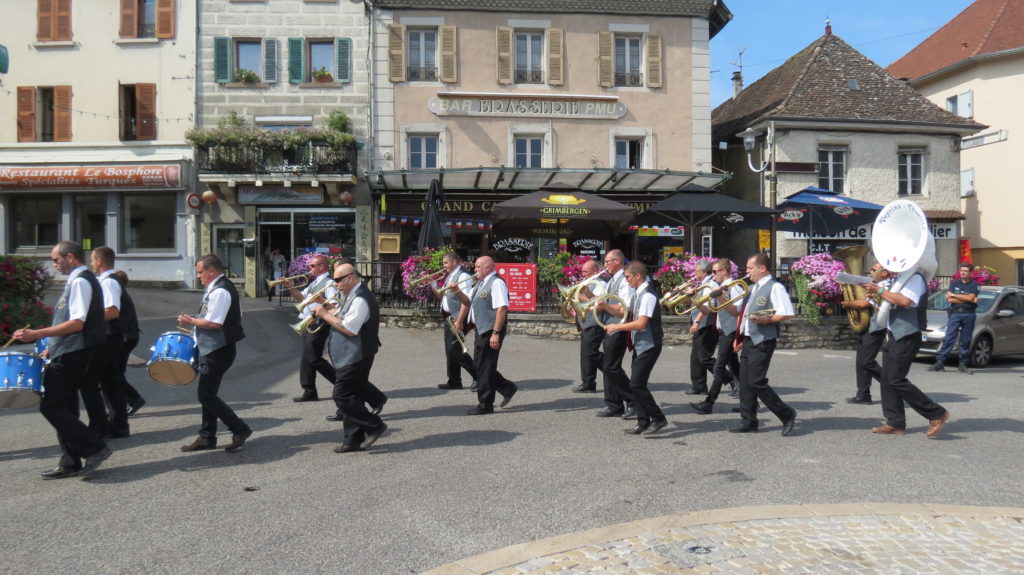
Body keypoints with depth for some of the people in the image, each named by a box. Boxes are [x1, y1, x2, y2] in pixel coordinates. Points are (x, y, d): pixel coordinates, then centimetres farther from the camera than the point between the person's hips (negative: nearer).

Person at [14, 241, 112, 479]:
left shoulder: (80, 281, -14)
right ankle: (70, 463, 17)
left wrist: (37, 334, -22)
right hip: (71, 353, 10)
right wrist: (52, 346, 22)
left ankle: (94, 448, -5)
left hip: (70, 355, -10)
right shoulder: (79, 280, 17)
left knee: (51, 406, -8)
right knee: (63, 407, 12)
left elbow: (77, 323, -23)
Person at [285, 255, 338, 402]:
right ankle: (310, 392, 18)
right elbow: (302, 297, 26)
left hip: (317, 325, -10)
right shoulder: (314, 283, 17)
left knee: (313, 358, -8)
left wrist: (321, 302, -38)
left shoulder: (329, 283, -12)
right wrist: (290, 288, 12)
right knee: (306, 358, 11)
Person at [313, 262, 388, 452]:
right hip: (350, 356, 10)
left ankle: (374, 426, -1)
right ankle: (353, 440, 18)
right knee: (350, 397, 12)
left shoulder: (360, 299, -19)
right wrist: (328, 312, 4)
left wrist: (326, 315, -15)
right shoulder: (353, 296, 15)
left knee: (342, 396, -9)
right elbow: (342, 320, 19)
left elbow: (349, 329, -23)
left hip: (355, 357, -10)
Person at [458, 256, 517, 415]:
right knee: (479, 366, 15)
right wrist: (460, 321, 22)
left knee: (484, 367, -3)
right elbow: (469, 301, 26)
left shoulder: (496, 283, -16)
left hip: (491, 331, -10)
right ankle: (507, 388, 28)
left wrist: (496, 333, -28)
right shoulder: (480, 283, 14)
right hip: (481, 330, 10)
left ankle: (485, 405, 9)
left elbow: (502, 308, -24)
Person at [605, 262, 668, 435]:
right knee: (636, 384, 10)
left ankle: (658, 418, 0)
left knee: (637, 384, -11)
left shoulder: (648, 295, -18)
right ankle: (643, 422, 17)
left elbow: (641, 323, -24)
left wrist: (617, 327, -16)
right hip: (640, 344, 9)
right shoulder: (636, 294, 11)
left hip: (649, 345, -9)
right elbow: (626, 313, 18)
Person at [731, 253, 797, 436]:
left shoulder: (775, 287, -10)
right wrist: (740, 337, 18)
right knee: (745, 382, 8)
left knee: (756, 382, -10)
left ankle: (787, 414, 6)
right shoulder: (752, 288, 17)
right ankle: (749, 422, 16)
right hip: (748, 341, 9)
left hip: (763, 342, -9)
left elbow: (787, 313, -17)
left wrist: (766, 320, -26)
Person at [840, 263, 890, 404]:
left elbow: (864, 303, -22)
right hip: (866, 328, 10)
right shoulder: (875, 285, 16)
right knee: (861, 362, 9)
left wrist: (848, 303, -6)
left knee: (867, 362, -10)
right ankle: (863, 395, 13)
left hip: (875, 330, -10)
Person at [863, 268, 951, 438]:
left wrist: (879, 290, -20)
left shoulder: (915, 278, -12)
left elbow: (904, 301, -28)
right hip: (893, 336, 9)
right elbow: (888, 302, 27)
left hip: (907, 337, -9)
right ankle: (895, 423, 11)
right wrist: (876, 295, 7)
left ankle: (936, 414, 0)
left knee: (896, 380, -11)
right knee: (887, 380, 7)